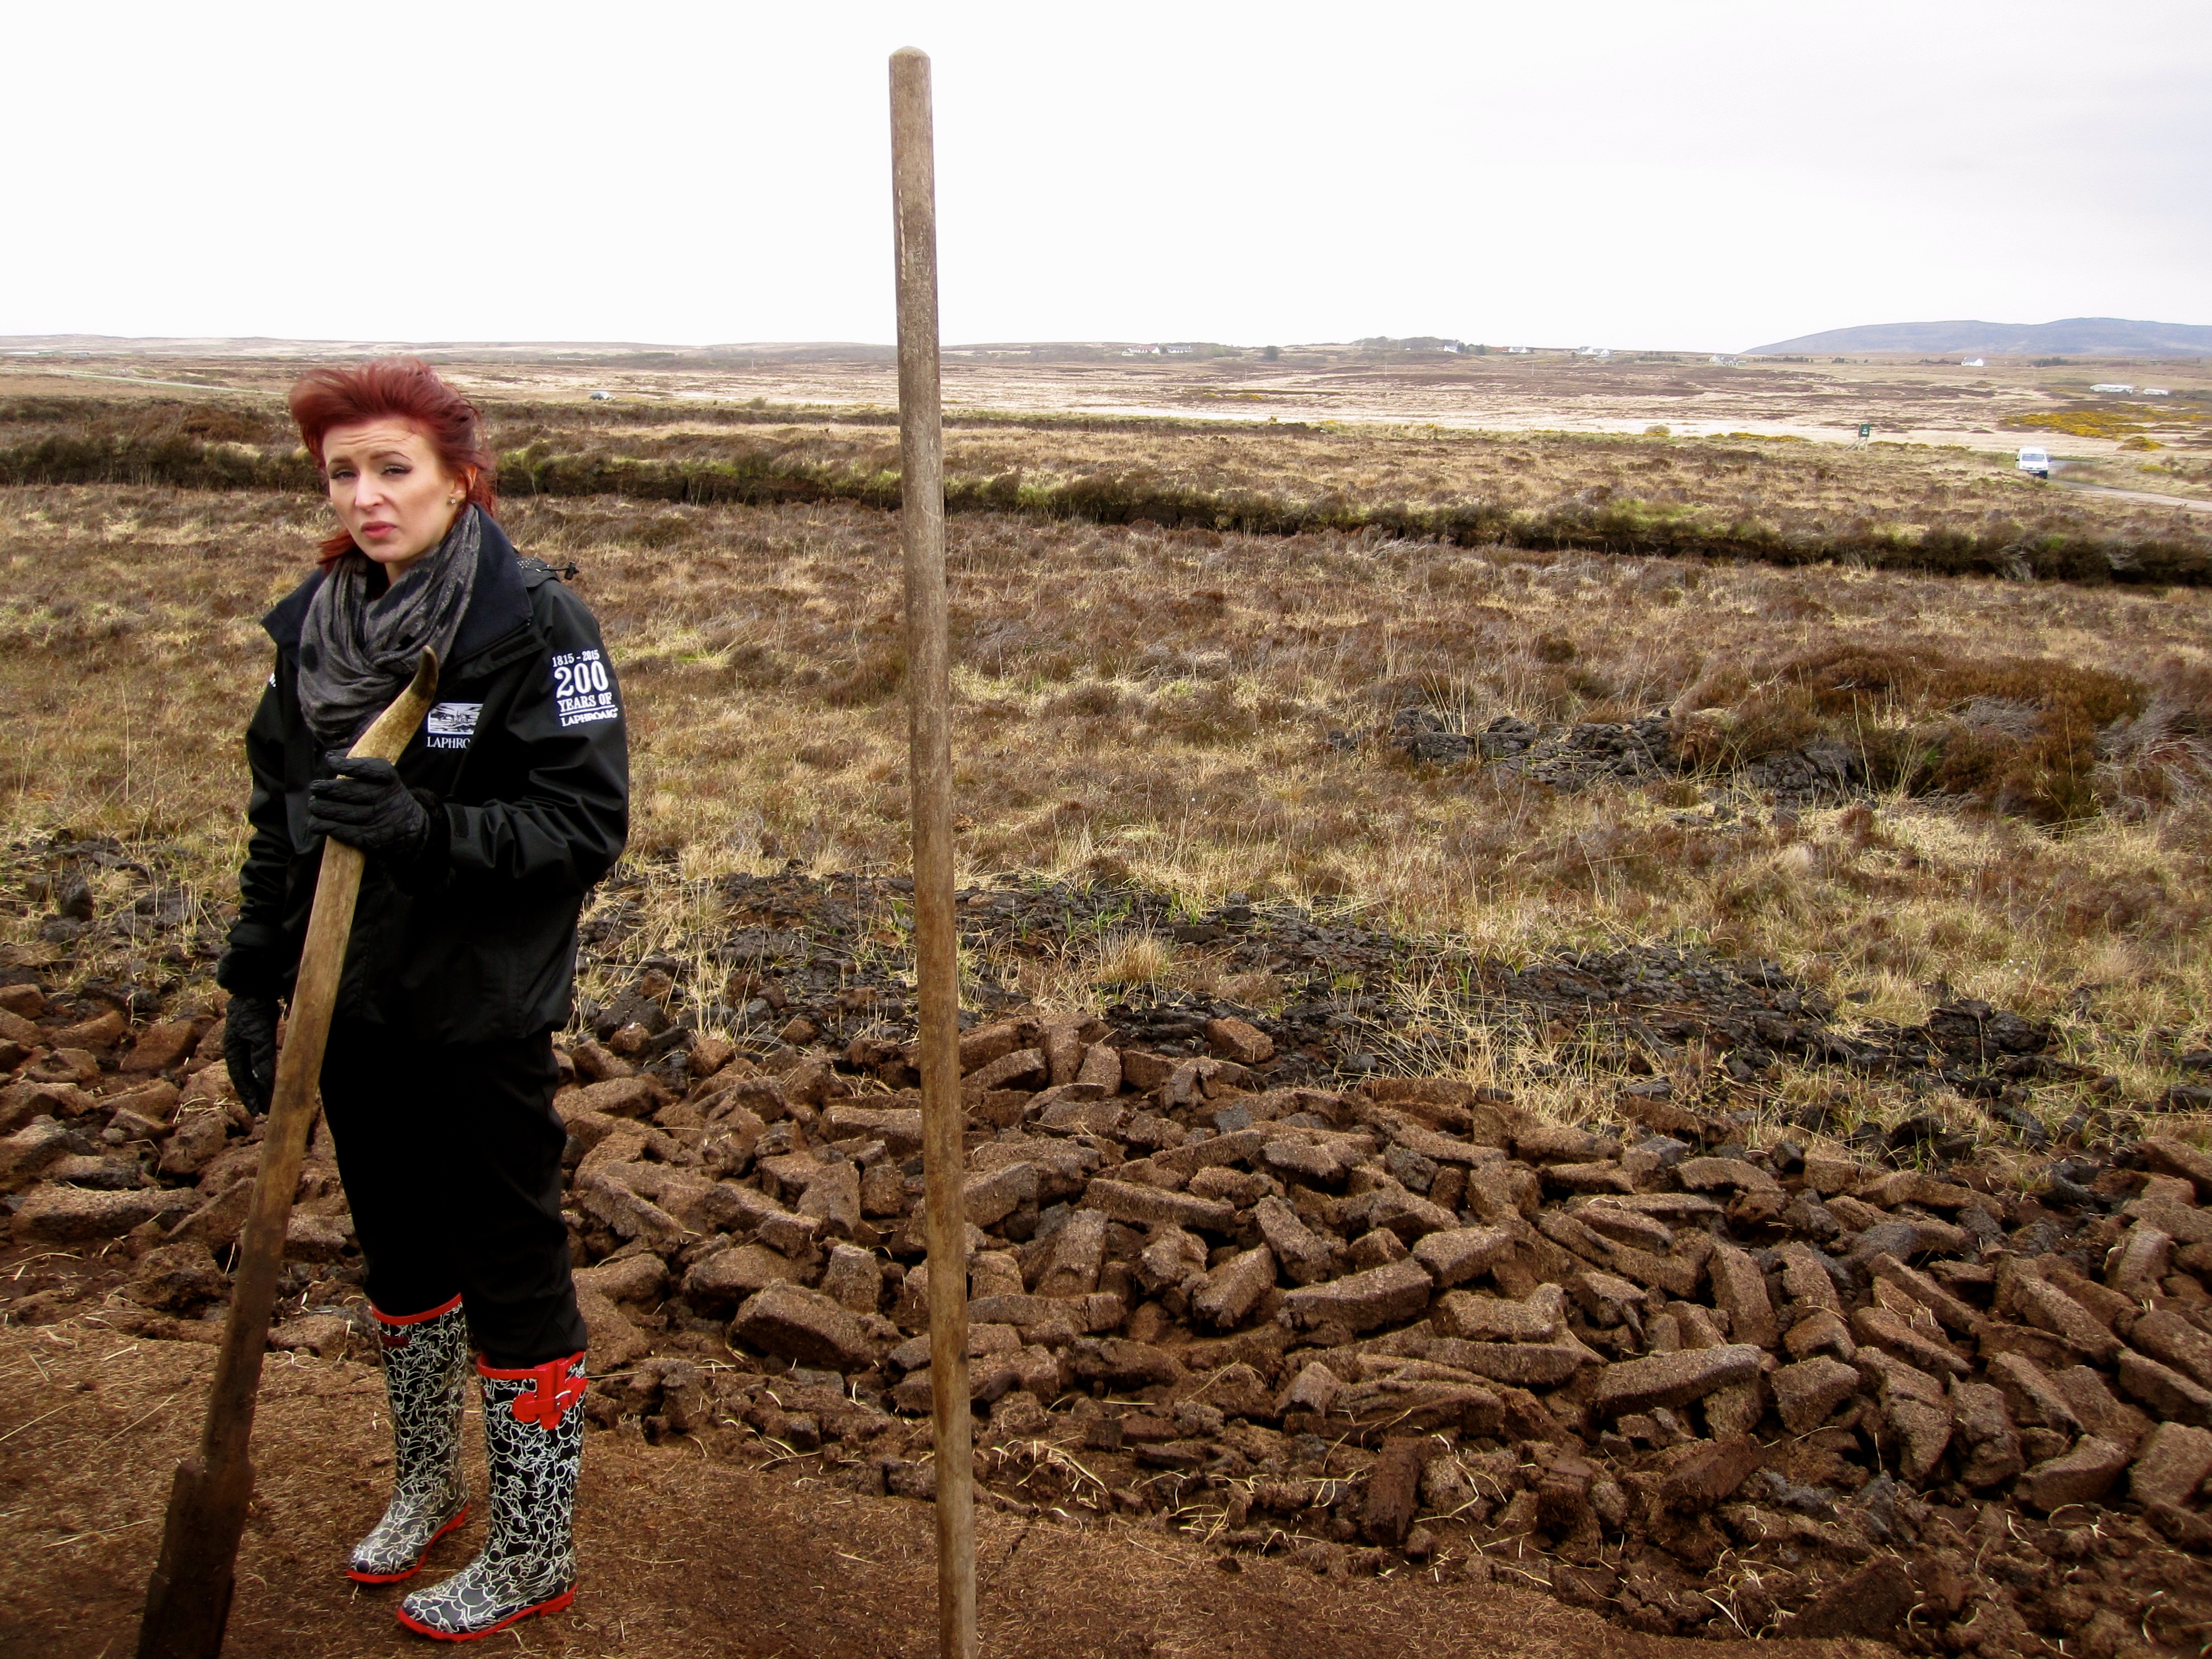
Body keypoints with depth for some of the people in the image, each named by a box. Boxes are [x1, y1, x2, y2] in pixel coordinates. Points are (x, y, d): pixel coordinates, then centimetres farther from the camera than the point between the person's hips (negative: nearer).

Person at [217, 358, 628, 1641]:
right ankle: (429, 1486, 44)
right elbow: (280, 821, 11)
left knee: (512, 1274, 6)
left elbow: (589, 825, -18)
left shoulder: (535, 624, -15)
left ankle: (536, 1557, 24)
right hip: (354, 1007, 6)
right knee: (400, 1256, 21)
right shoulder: (320, 626, 4)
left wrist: (426, 826, -29)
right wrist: (253, 983, 10)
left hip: (483, 1018, -6)